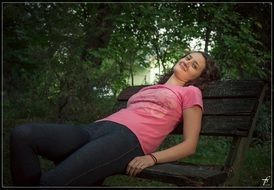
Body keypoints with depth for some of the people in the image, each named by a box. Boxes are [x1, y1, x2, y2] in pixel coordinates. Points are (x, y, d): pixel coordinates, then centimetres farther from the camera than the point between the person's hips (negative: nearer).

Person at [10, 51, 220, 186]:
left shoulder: (191, 92, 17)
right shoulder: (149, 89, 35)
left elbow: (190, 144, 6)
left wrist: (152, 158, -11)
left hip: (128, 138, -7)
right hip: (96, 128, 7)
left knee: (53, 181, -32)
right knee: (23, 134, -18)